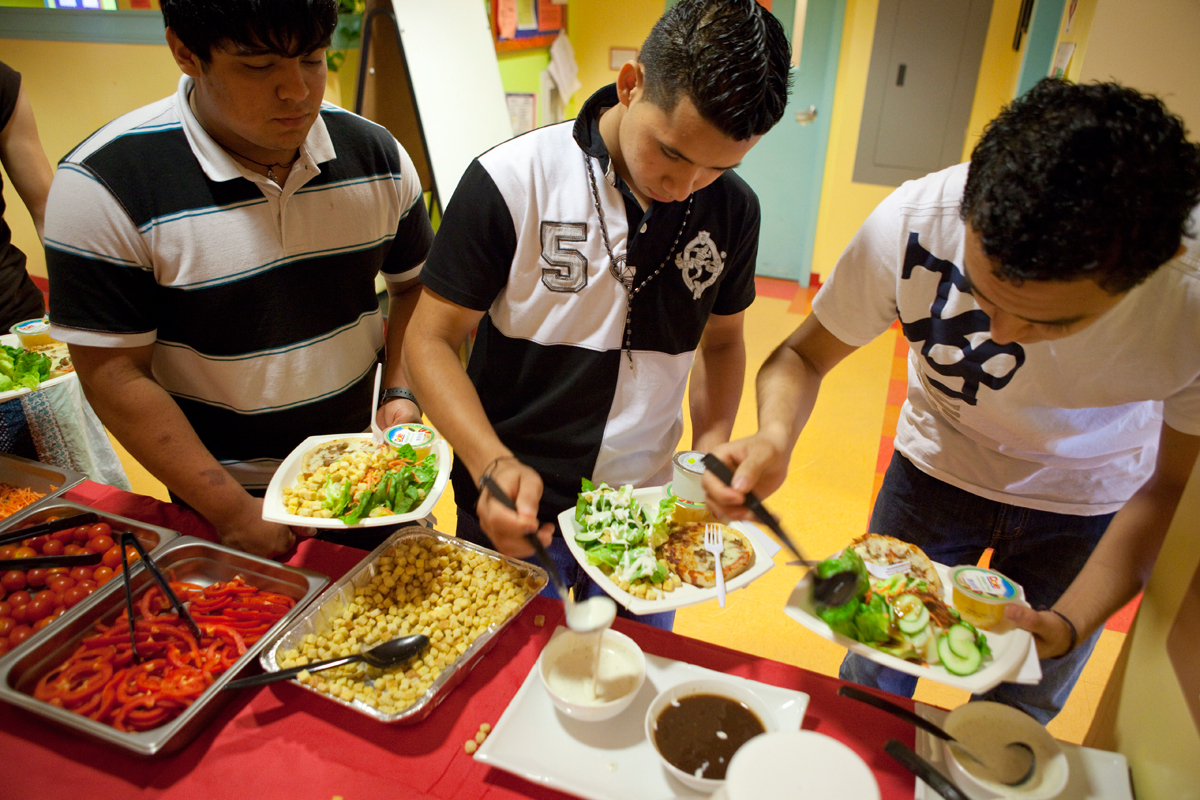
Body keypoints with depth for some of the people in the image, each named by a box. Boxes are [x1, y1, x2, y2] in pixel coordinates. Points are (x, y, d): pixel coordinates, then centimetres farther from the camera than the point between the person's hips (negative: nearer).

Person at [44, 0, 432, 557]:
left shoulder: (377, 155, -8)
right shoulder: (105, 185, -19)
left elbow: (415, 283, 5)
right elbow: (115, 375, -16)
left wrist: (403, 392, -10)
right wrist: (233, 512, -17)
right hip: (221, 493, -3)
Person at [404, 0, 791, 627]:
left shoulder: (733, 210, -5)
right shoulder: (512, 182, -18)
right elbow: (431, 340, -12)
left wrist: (712, 444, -7)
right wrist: (493, 463, -26)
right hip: (510, 510, -2)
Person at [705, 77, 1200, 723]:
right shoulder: (914, 223, -33)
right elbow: (805, 354, -19)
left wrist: (1068, 625, -31)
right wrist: (775, 437, -42)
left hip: (1088, 503, 1)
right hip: (938, 467, 0)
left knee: (1009, 725, 16)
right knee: (870, 687, 13)